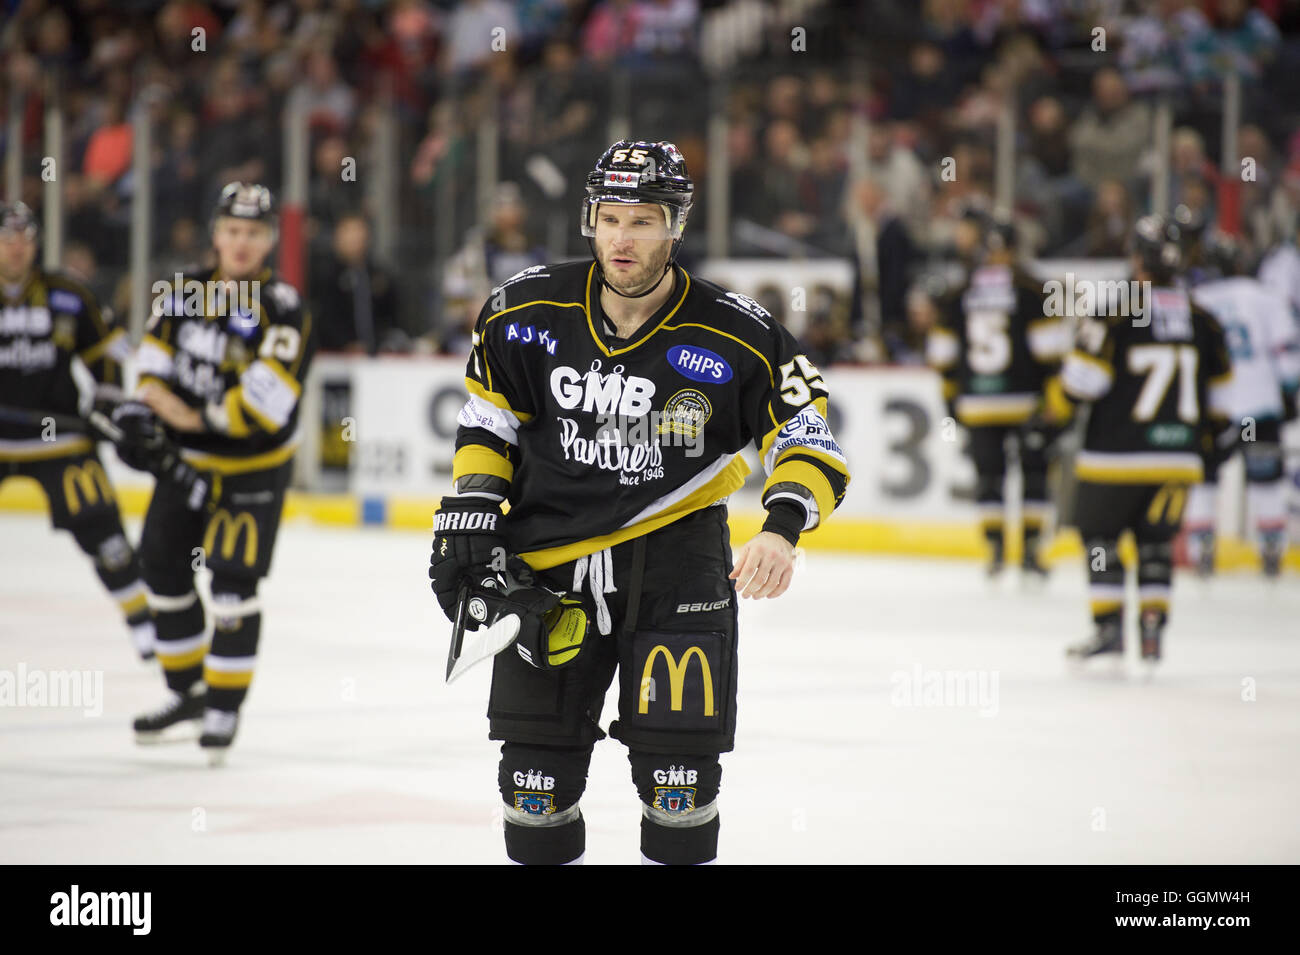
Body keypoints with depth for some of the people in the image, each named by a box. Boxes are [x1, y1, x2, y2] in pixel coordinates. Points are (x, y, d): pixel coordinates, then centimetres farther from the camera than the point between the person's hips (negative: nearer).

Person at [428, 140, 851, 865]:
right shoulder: (530, 310, -4)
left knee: (678, 755, -6)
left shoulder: (736, 338, -12)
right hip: (550, 560, 2)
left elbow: (810, 436, -8)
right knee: (538, 766, 5)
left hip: (676, 553, -2)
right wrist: (473, 501, 3)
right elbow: (490, 413, 13)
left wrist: (783, 528, -24)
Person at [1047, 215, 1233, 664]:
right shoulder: (1203, 322, 4)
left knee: (1099, 530, 10)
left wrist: (1054, 406, 6)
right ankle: (1152, 627, 8)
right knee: (1156, 539, 16)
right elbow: (1218, 393, 11)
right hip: (1179, 458, 4)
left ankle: (1109, 626, 4)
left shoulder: (1114, 315, -12)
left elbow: (1081, 379, -13)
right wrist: (1217, 434, 26)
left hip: (1118, 454, -4)